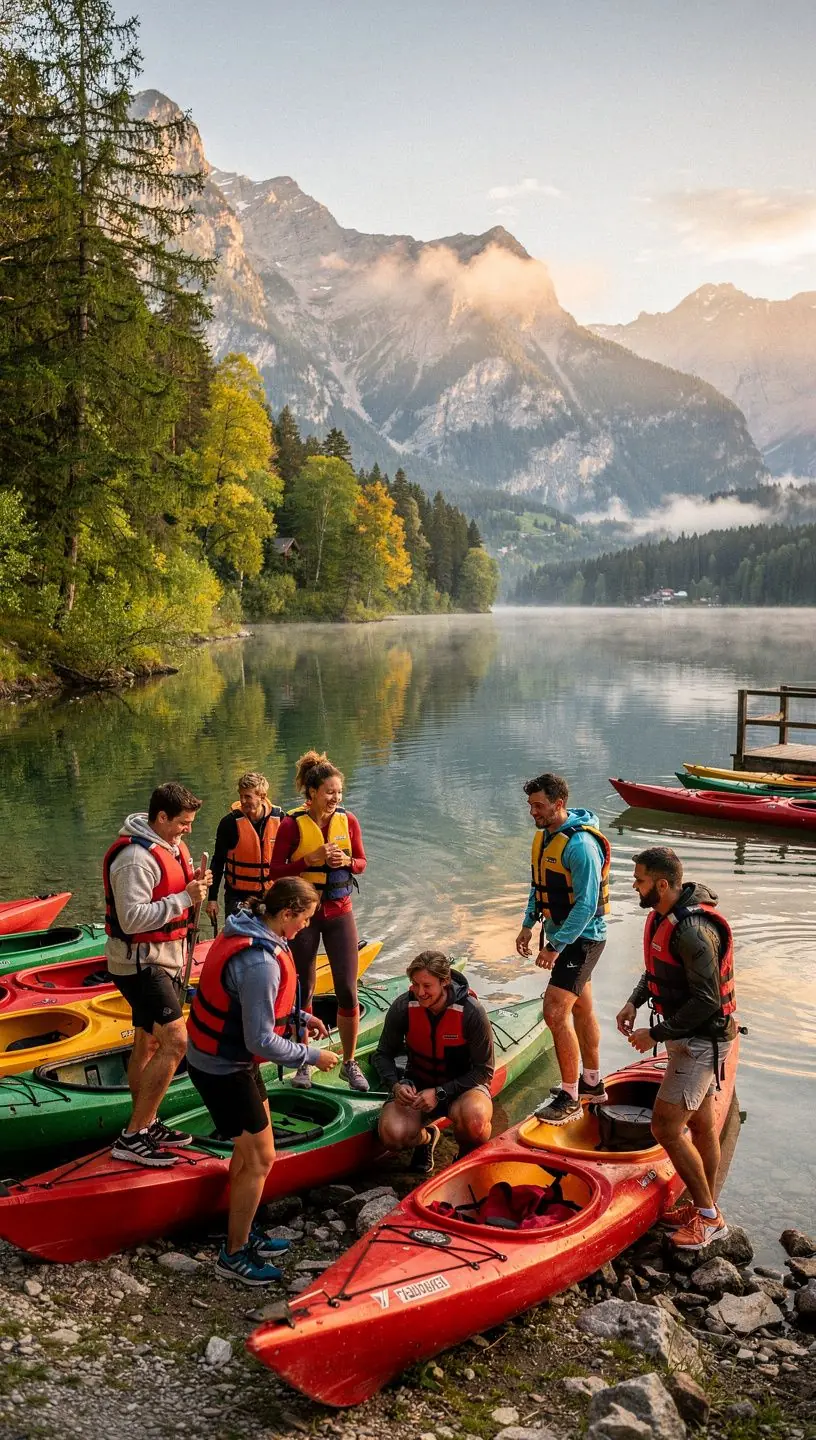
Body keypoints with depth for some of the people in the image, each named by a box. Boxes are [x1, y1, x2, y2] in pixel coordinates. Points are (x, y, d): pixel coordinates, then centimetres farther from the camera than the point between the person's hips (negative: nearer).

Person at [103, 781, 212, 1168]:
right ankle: (132, 1137, -11)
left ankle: (146, 1125, 30)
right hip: (140, 964, -10)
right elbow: (132, 918, -27)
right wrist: (184, 898, -26)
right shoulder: (136, 858, -23)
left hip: (162, 961, 10)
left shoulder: (170, 847, 8)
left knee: (148, 1043, 18)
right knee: (175, 1042, -17)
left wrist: (194, 885, -3)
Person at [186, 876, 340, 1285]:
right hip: (222, 1068, -10)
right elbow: (261, 1041, -28)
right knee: (260, 1158, 2)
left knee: (250, 1146, 22)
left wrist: (301, 1017, 10)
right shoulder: (261, 963, -32)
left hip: (222, 1054, 10)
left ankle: (243, 1232, 37)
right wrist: (312, 1056, -16)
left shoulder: (249, 931, -1)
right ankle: (234, 1255, 17)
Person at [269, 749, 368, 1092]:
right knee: (302, 991, 7)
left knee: (347, 991, 1)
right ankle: (304, 1063, 23)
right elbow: (274, 871, -10)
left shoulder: (347, 820, -2)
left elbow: (361, 863, 7)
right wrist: (310, 860, -22)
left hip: (339, 913, 2)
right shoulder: (292, 824, -11)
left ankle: (349, 1063, 17)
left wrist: (346, 861, -15)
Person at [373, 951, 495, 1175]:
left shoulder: (471, 1012, -22)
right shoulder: (403, 1007, -14)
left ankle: (468, 1156, 0)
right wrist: (396, 1085, -19)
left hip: (463, 1085, -2)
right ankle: (425, 1137, 11)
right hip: (418, 1085, 2)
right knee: (392, 1135, -28)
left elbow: (484, 1070, -14)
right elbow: (383, 1054, 2)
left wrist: (440, 1093, -23)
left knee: (474, 1117, -38)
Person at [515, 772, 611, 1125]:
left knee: (555, 1011, -14)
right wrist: (528, 925, 12)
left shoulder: (580, 844, -24)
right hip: (561, 933, 9)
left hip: (582, 938, -9)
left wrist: (555, 947, -24)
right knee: (580, 1009, 19)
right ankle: (592, 1083, 33)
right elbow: (539, 885, 18)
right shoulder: (544, 835, 5)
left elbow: (586, 904, -26)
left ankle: (570, 1099, -3)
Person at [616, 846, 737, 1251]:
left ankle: (708, 1217, 9)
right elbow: (656, 968, 19)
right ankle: (706, 1209, 34)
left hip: (701, 1041, -10)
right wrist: (635, 1001, 4)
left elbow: (707, 1001, -27)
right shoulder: (664, 914, 3)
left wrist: (656, 1034, -21)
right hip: (690, 1036, 10)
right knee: (700, 1123, 19)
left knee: (665, 1126, -7)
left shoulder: (692, 931, -28)